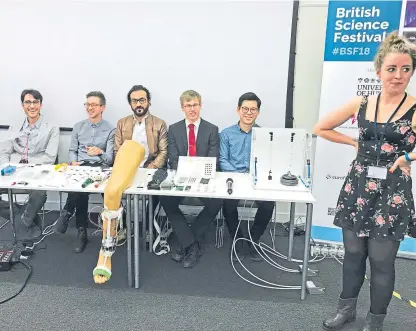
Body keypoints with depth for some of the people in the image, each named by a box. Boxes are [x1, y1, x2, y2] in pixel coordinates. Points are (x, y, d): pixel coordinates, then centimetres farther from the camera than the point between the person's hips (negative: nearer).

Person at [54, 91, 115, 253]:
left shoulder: (111, 130, 2)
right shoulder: (78, 126, 15)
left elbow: (109, 159, -5)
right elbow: (72, 150, 16)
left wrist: (100, 152, -27)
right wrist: (73, 162, -6)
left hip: (100, 167, -3)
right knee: (79, 187, -29)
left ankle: (67, 213, -11)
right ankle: (82, 232, -18)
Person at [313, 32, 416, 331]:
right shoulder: (360, 104, 1)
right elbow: (321, 128, 9)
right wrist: (356, 143, 4)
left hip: (391, 192, -3)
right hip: (358, 187, 3)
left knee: (381, 260, 8)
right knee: (353, 253, 15)